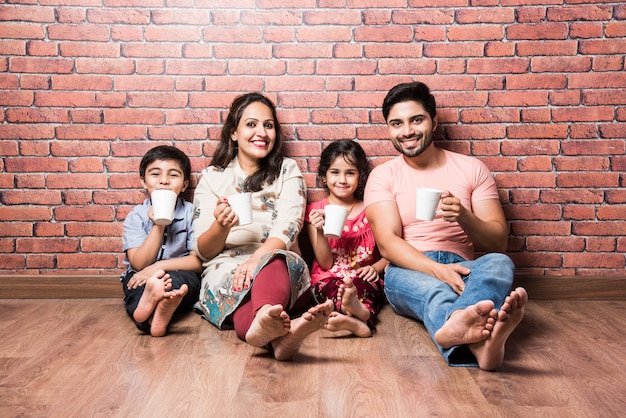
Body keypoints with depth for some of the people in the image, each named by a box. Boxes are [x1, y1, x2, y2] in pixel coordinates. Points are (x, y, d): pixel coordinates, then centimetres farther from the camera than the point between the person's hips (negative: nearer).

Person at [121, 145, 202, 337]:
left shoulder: (191, 213, 1)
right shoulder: (135, 217, 2)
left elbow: (198, 260, -5)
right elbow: (138, 263, -8)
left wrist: (159, 267, -18)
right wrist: (158, 225, -16)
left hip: (181, 276, 0)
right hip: (141, 278, 0)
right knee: (135, 286, -35)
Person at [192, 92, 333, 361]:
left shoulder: (288, 171, 13)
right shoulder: (212, 177, 13)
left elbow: (287, 228, -4)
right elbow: (203, 250, 6)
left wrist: (256, 259, -26)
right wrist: (221, 226, -18)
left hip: (280, 263, 0)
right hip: (226, 266, 1)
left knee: (272, 263, -36)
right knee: (225, 275, -36)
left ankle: (266, 323, -69)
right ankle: (279, 335, -67)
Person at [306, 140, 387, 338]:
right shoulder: (315, 211, 7)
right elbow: (325, 264, 3)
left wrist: (376, 267, -11)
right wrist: (320, 232, -15)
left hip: (364, 279, 1)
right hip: (330, 279, 0)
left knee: (360, 287, -35)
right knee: (336, 288, -36)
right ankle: (358, 315, -62)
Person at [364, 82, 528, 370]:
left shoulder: (472, 169, 13)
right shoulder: (382, 176, 9)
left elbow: (498, 243, 7)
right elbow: (388, 244, -6)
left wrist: (464, 217, -15)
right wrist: (437, 269, -26)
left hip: (461, 268, 2)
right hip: (409, 271, -1)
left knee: (499, 263, -32)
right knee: (432, 288, -37)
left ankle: (457, 327, -64)